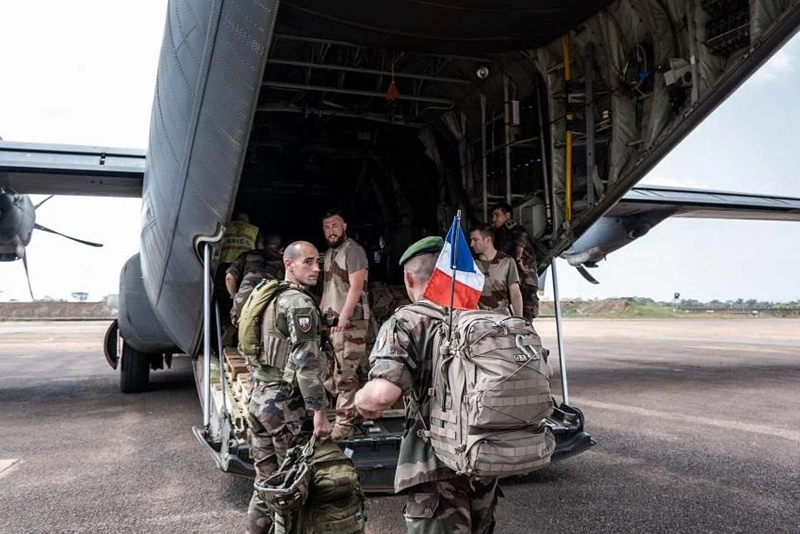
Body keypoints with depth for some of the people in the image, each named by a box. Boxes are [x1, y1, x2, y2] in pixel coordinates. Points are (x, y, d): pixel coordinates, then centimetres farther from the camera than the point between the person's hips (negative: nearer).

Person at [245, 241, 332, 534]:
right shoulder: (299, 302, -13)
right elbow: (306, 361, -21)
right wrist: (319, 411, -21)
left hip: (260, 399, 9)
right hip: (286, 404, -9)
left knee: (266, 481, 15)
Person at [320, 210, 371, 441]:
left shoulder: (353, 250, -7)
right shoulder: (328, 253, 18)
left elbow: (356, 287, -15)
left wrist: (343, 318, -19)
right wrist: (320, 314, 13)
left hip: (350, 321, -8)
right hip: (331, 322, 8)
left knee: (346, 374, -7)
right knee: (337, 372, 9)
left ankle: (344, 422, -1)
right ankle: (349, 412, 19)